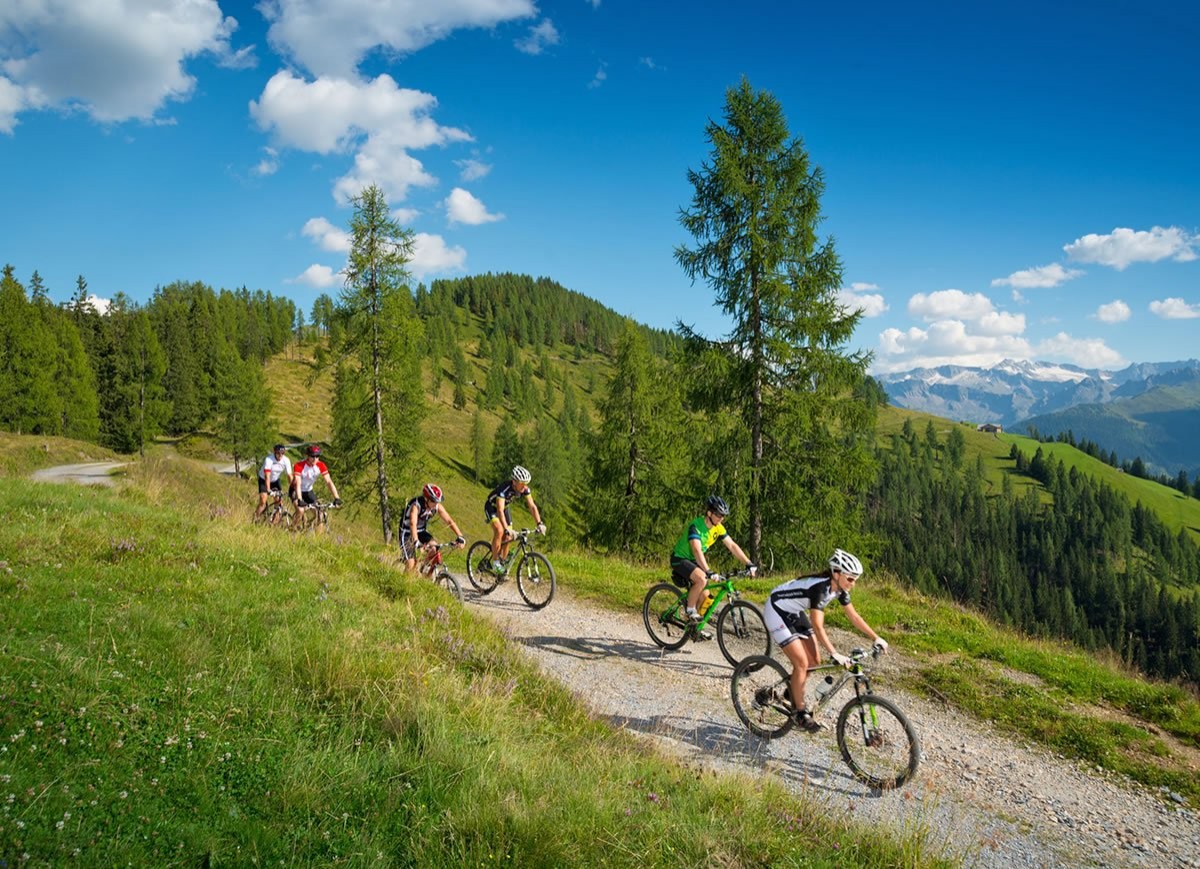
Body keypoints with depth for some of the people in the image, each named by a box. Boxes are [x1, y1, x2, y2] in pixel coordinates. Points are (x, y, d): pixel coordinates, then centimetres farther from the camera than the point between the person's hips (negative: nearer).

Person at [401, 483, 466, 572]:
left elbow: (450, 521, -17)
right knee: (411, 564, -15)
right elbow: (413, 524, -47)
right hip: (407, 533, -5)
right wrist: (416, 541, -61)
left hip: (421, 531, 5)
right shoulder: (416, 505, -32)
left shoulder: (437, 506, -15)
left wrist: (460, 537, -29)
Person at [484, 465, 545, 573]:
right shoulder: (504, 488, -39)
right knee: (499, 531, -27)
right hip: (492, 507, -6)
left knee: (508, 538, -2)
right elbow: (500, 510, -46)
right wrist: (507, 529, -56)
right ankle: (495, 561, -12)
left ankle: (502, 564, 14)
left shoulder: (525, 489, -22)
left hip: (505, 507, 6)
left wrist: (540, 523, -33)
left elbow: (532, 506, -20)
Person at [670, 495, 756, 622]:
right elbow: (697, 550, -41)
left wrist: (749, 564, -14)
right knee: (702, 579, -32)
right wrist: (708, 572, -51)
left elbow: (732, 546, -5)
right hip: (680, 559, -7)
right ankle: (690, 611, -13)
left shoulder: (718, 528, -6)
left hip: (694, 561, 8)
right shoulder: (696, 525, -29)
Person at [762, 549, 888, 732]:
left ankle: (791, 693, 25)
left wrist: (876, 638, 0)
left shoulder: (839, 589, -8)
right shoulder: (820, 587, -33)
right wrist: (834, 654, -42)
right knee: (802, 663, -11)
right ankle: (800, 712, 2)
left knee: (814, 661, 5)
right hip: (777, 610, -9)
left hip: (795, 613, 9)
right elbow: (817, 626, -37)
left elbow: (854, 617, 3)